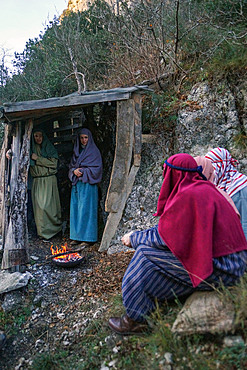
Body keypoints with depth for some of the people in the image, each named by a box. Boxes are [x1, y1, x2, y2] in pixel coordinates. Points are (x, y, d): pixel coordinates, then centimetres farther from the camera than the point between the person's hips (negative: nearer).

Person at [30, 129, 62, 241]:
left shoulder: (50, 148, 4)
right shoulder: (31, 149, 14)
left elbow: (54, 163, -7)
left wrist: (38, 159, -10)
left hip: (49, 180, -3)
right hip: (37, 181, 3)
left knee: (47, 205, -9)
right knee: (38, 205, -1)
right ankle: (43, 232, 6)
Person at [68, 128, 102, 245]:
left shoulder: (94, 151, 0)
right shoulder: (76, 151, 17)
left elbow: (97, 168, -6)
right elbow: (71, 166, 18)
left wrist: (83, 171, -12)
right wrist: (74, 171, -4)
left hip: (88, 184, -6)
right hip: (76, 184, 6)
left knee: (86, 209, -8)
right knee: (76, 208, 4)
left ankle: (87, 237, -2)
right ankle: (77, 237, 11)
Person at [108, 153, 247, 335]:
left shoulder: (188, 195, -19)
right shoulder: (203, 188, 11)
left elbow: (163, 238, -16)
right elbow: (172, 229, 16)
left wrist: (134, 238, 1)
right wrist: (139, 235, 15)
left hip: (219, 268, -10)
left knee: (146, 254, -9)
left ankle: (135, 320, 6)